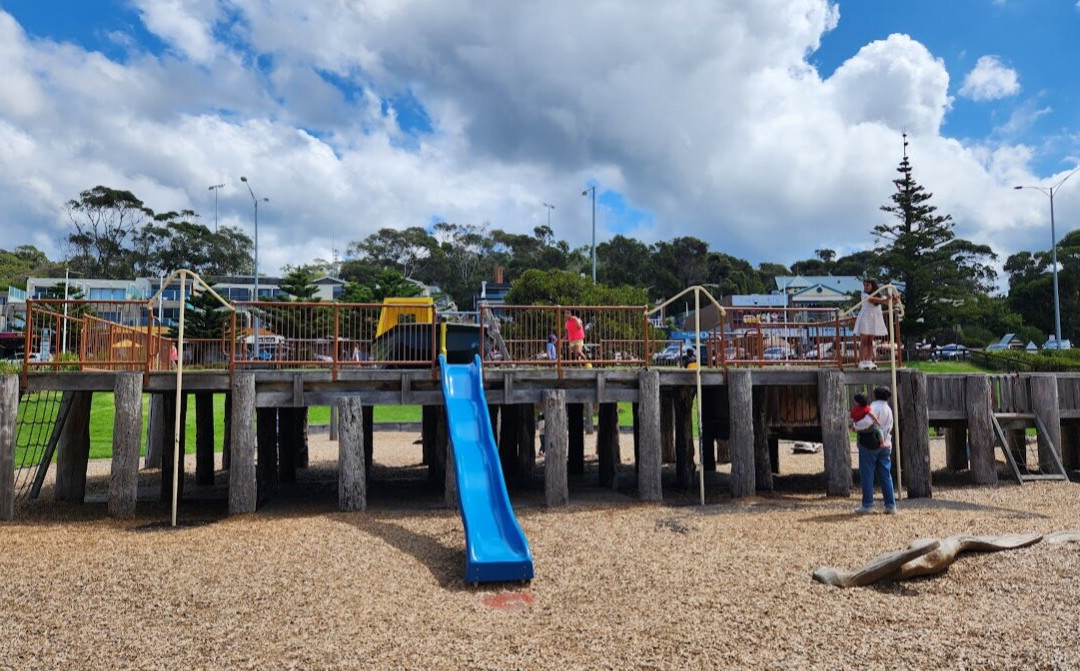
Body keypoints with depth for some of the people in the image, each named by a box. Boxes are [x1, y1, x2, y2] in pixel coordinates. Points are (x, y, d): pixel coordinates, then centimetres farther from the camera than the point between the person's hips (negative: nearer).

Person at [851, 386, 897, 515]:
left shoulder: (875, 406, -12)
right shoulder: (889, 410, 14)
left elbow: (867, 422, -26)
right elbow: (888, 429, 15)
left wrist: (855, 426, -12)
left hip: (869, 444, -7)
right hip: (884, 445, 7)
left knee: (867, 475, -1)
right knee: (885, 475, 10)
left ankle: (867, 505, 1)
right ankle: (890, 505, 10)